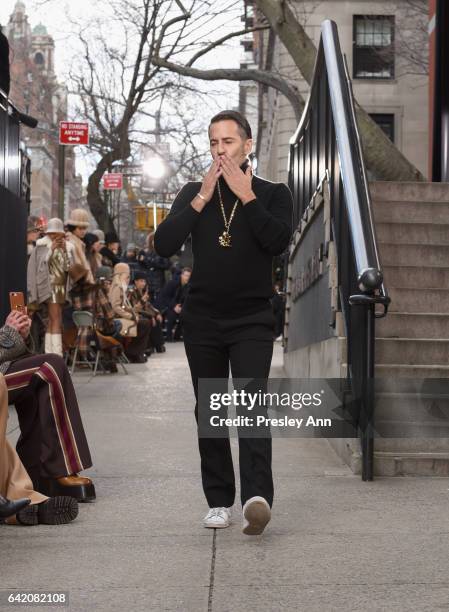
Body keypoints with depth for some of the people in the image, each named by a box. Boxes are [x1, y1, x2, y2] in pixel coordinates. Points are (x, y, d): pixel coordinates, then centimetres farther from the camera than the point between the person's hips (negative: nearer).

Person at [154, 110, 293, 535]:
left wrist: (246, 196, -13)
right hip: (202, 320, 3)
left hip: (253, 320, -3)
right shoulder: (193, 193, 9)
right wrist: (202, 199, -10)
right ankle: (219, 502, 12)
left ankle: (257, 496, -29)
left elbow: (278, 241, -16)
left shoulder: (272, 194, 3)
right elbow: (164, 245, -5)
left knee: (251, 405, -17)